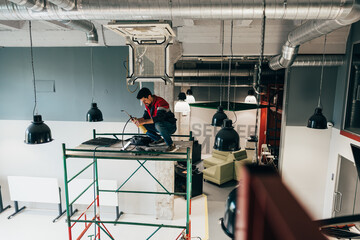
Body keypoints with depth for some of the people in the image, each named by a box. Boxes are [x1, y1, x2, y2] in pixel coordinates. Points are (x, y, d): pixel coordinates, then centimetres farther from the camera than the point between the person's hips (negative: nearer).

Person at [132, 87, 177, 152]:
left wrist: (143, 122, -39)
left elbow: (159, 118, -37)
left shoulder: (160, 102, -25)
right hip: (160, 126, 8)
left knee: (158, 124, -38)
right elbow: (145, 117, 6)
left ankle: (171, 145, -23)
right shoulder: (148, 104, 2)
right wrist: (137, 120, -15)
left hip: (171, 126, -8)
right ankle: (159, 139, 7)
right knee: (143, 126, -5)